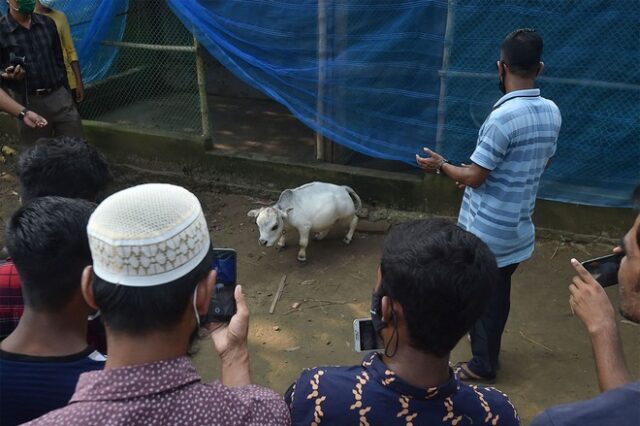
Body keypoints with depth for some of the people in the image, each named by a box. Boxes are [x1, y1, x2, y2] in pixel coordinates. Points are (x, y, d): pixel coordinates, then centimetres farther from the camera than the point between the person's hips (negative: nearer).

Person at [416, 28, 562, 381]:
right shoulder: (552, 113, 0)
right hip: (517, 225, 7)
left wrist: (441, 165, -2)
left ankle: (483, 364, 26)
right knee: (498, 291, 23)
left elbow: (474, 177, -21)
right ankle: (489, 346, 42)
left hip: (487, 228, -7)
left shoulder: (503, 116, -25)